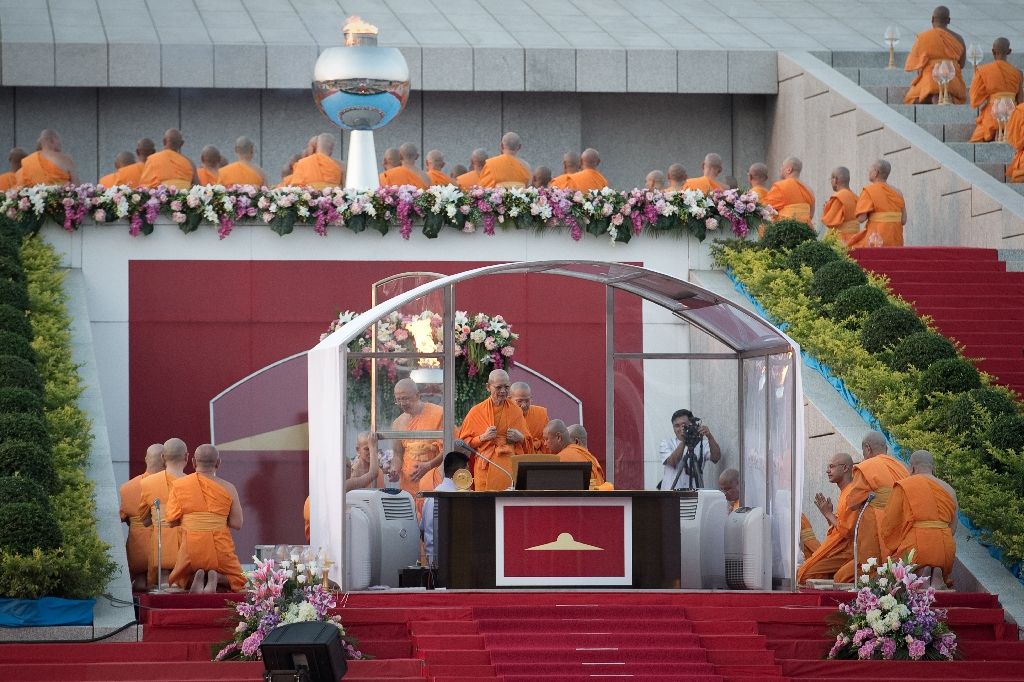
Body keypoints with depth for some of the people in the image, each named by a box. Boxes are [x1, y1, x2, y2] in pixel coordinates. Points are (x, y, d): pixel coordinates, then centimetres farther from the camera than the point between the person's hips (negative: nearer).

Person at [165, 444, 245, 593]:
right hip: (220, 547, -1)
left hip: (190, 548, 1)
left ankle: (195, 578, -9)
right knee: (237, 582, 22)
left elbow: (172, 521, -2)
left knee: (176, 582, 27)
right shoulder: (228, 488, -2)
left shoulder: (179, 485, 0)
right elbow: (237, 524, -4)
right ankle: (216, 578, -12)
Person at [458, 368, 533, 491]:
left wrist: (520, 438, -2)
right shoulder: (476, 411, 5)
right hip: (486, 469, -2)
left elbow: (527, 441, 19)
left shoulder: (516, 411, 12)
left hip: (511, 467, 2)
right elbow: (464, 442, 5)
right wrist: (483, 437, -10)